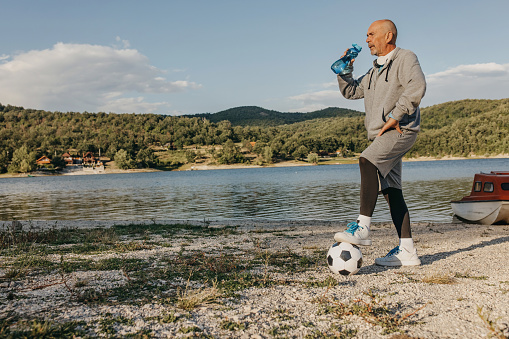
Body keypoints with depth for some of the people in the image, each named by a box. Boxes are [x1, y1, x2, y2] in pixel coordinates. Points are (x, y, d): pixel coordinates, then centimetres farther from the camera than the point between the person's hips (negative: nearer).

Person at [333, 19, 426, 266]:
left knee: (367, 161, -31)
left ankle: (362, 227, -34)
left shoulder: (405, 58, 0)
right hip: (382, 135, 9)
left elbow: (417, 86, -19)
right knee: (390, 190, 3)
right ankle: (407, 251, 5)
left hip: (400, 131, -9)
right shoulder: (376, 70, 26)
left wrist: (395, 117, -20)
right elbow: (350, 91, 29)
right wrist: (346, 67, 14)